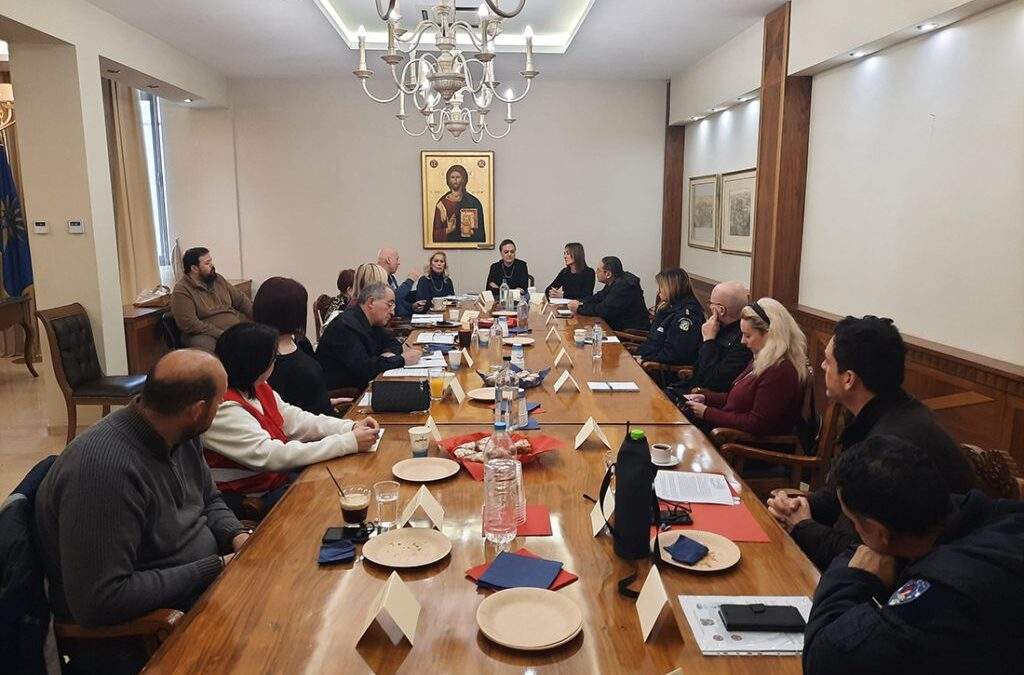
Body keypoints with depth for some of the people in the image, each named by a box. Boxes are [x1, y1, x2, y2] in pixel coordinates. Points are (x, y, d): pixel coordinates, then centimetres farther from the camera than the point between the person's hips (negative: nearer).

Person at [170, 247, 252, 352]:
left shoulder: (218, 279, 17)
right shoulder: (181, 291, -4)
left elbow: (241, 300, 21)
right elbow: (188, 324, -14)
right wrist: (221, 334, -20)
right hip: (208, 335, -7)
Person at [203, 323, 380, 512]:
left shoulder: (258, 388, 5)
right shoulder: (223, 410, -25)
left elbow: (296, 421, 6)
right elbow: (274, 457, -30)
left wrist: (351, 427, -9)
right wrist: (350, 442, -30)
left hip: (280, 479, 8)